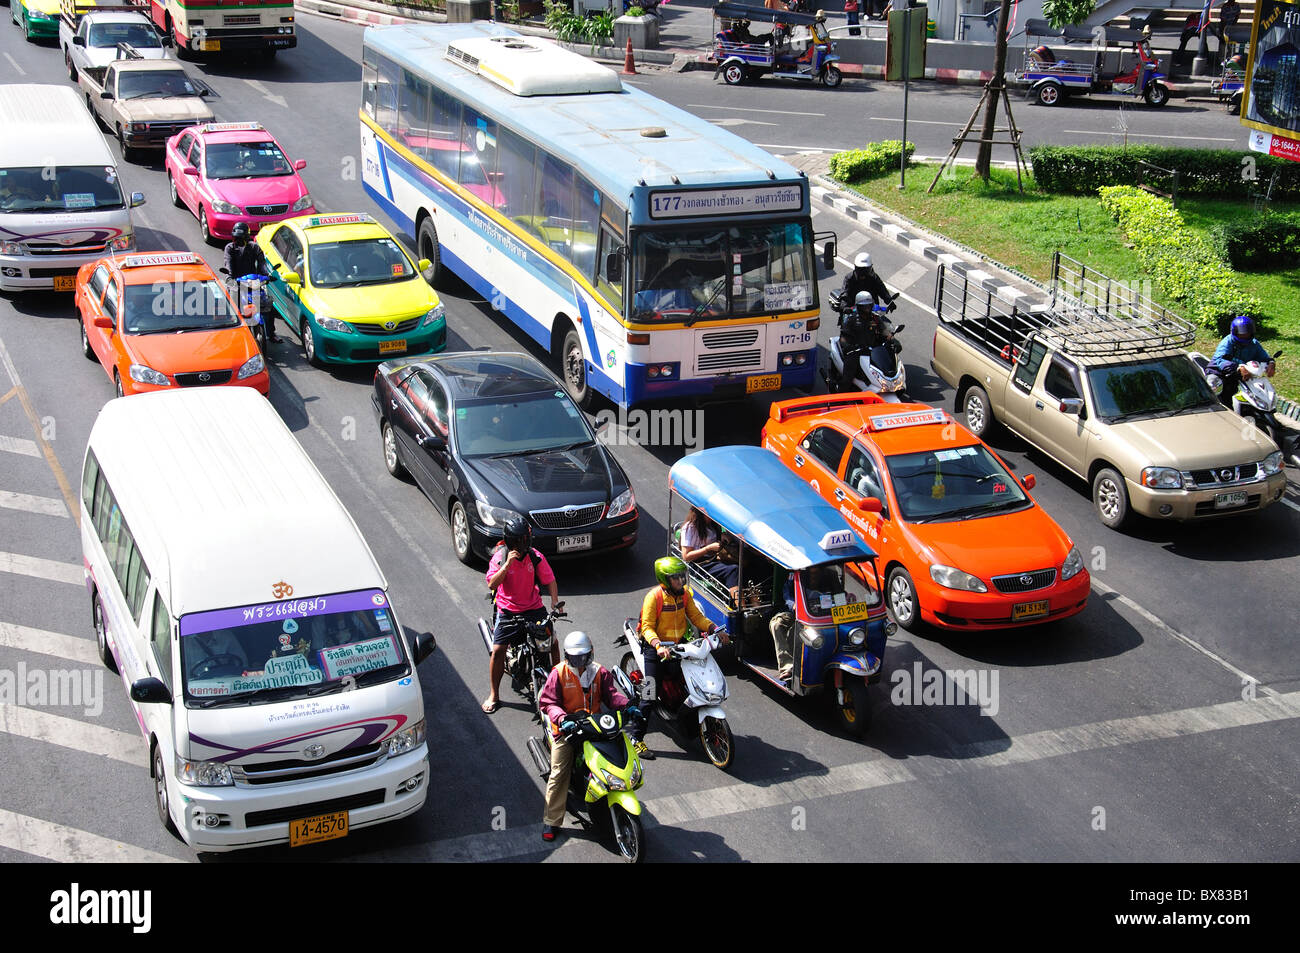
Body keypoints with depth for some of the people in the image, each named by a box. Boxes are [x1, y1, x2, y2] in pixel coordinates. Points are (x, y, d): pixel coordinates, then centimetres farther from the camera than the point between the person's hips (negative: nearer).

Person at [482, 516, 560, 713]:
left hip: (533, 608, 2)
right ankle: (493, 695, 4)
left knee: (552, 641, -10)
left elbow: (549, 580, 2)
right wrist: (507, 564, -30)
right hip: (507, 611, -2)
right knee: (497, 650, -12)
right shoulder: (500, 557, -9)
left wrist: (555, 602, -15)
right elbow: (492, 584, -21)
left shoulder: (536, 557, -3)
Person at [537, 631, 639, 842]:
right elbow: (549, 702, -7)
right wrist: (562, 719, -26)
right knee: (559, 773, -10)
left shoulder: (600, 672, 9)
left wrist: (627, 706, -19)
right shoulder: (559, 674, -1)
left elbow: (610, 693, 2)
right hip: (567, 729, -3)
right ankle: (551, 821, -4)